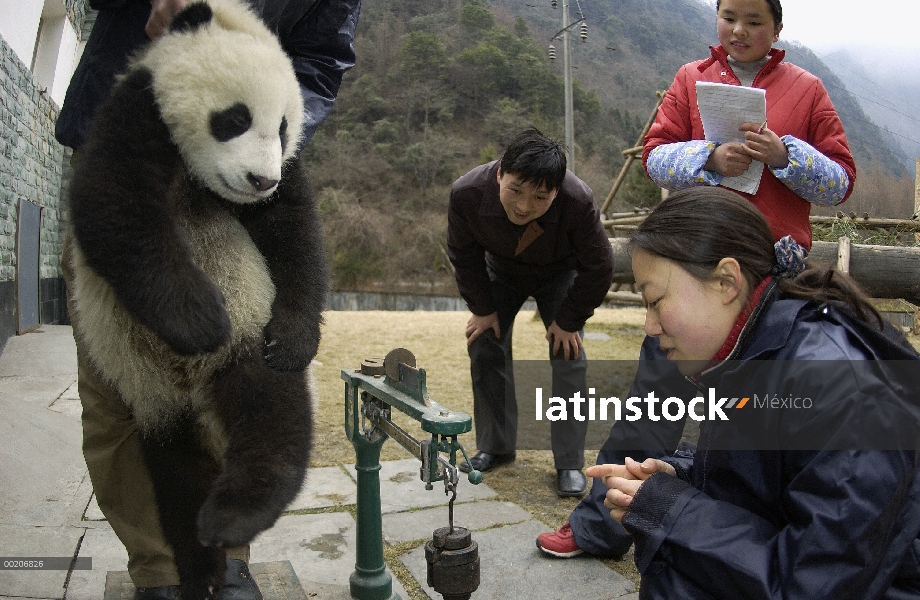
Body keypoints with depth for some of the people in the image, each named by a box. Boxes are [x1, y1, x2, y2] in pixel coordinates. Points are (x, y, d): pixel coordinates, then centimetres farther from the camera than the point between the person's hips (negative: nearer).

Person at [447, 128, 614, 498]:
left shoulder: (578, 201, -40)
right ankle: (495, 447, 12)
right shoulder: (466, 193, -35)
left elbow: (598, 268, -22)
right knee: (484, 347, -3)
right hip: (500, 271, 2)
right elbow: (463, 256, -14)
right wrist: (482, 308, -11)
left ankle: (570, 463, -1)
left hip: (559, 275, -2)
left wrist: (568, 320, -18)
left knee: (568, 357, -12)